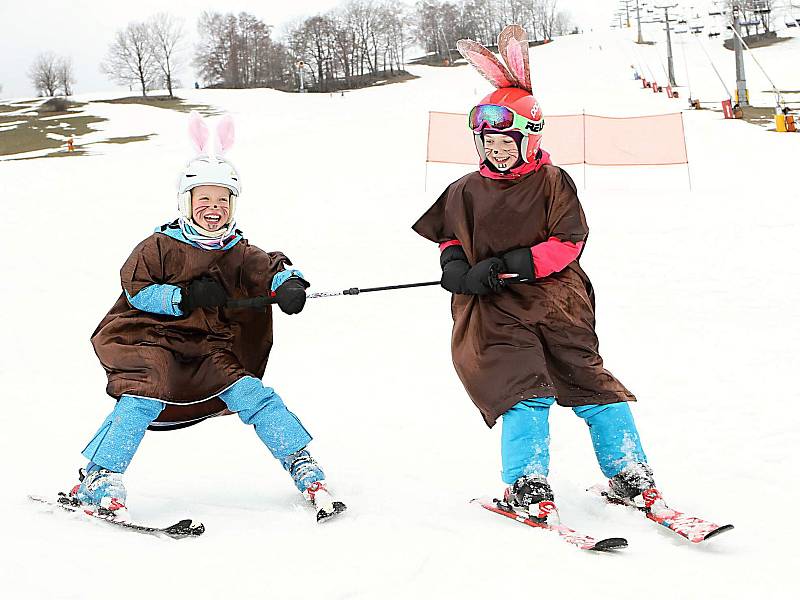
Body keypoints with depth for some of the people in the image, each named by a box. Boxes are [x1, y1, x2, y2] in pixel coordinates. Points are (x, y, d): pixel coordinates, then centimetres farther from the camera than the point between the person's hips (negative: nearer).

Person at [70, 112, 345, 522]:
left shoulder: (238, 253, 7)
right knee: (146, 395, -29)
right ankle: (98, 480, -22)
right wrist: (185, 297, -20)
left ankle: (305, 470, -5)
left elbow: (269, 269, -8)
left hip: (208, 350, 4)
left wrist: (288, 283, -33)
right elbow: (135, 288, -9)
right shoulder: (160, 246, -4)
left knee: (249, 393, -11)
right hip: (149, 340, -4)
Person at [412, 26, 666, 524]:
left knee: (589, 379, -3)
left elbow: (568, 243, -8)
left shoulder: (553, 183, 0)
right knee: (527, 387, -17)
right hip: (494, 309, 0)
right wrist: (454, 263, -1)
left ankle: (628, 475, 7)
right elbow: (451, 236, 24)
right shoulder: (467, 192, 9)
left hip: (553, 300, 0)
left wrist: (507, 264, -16)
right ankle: (526, 484, -11)